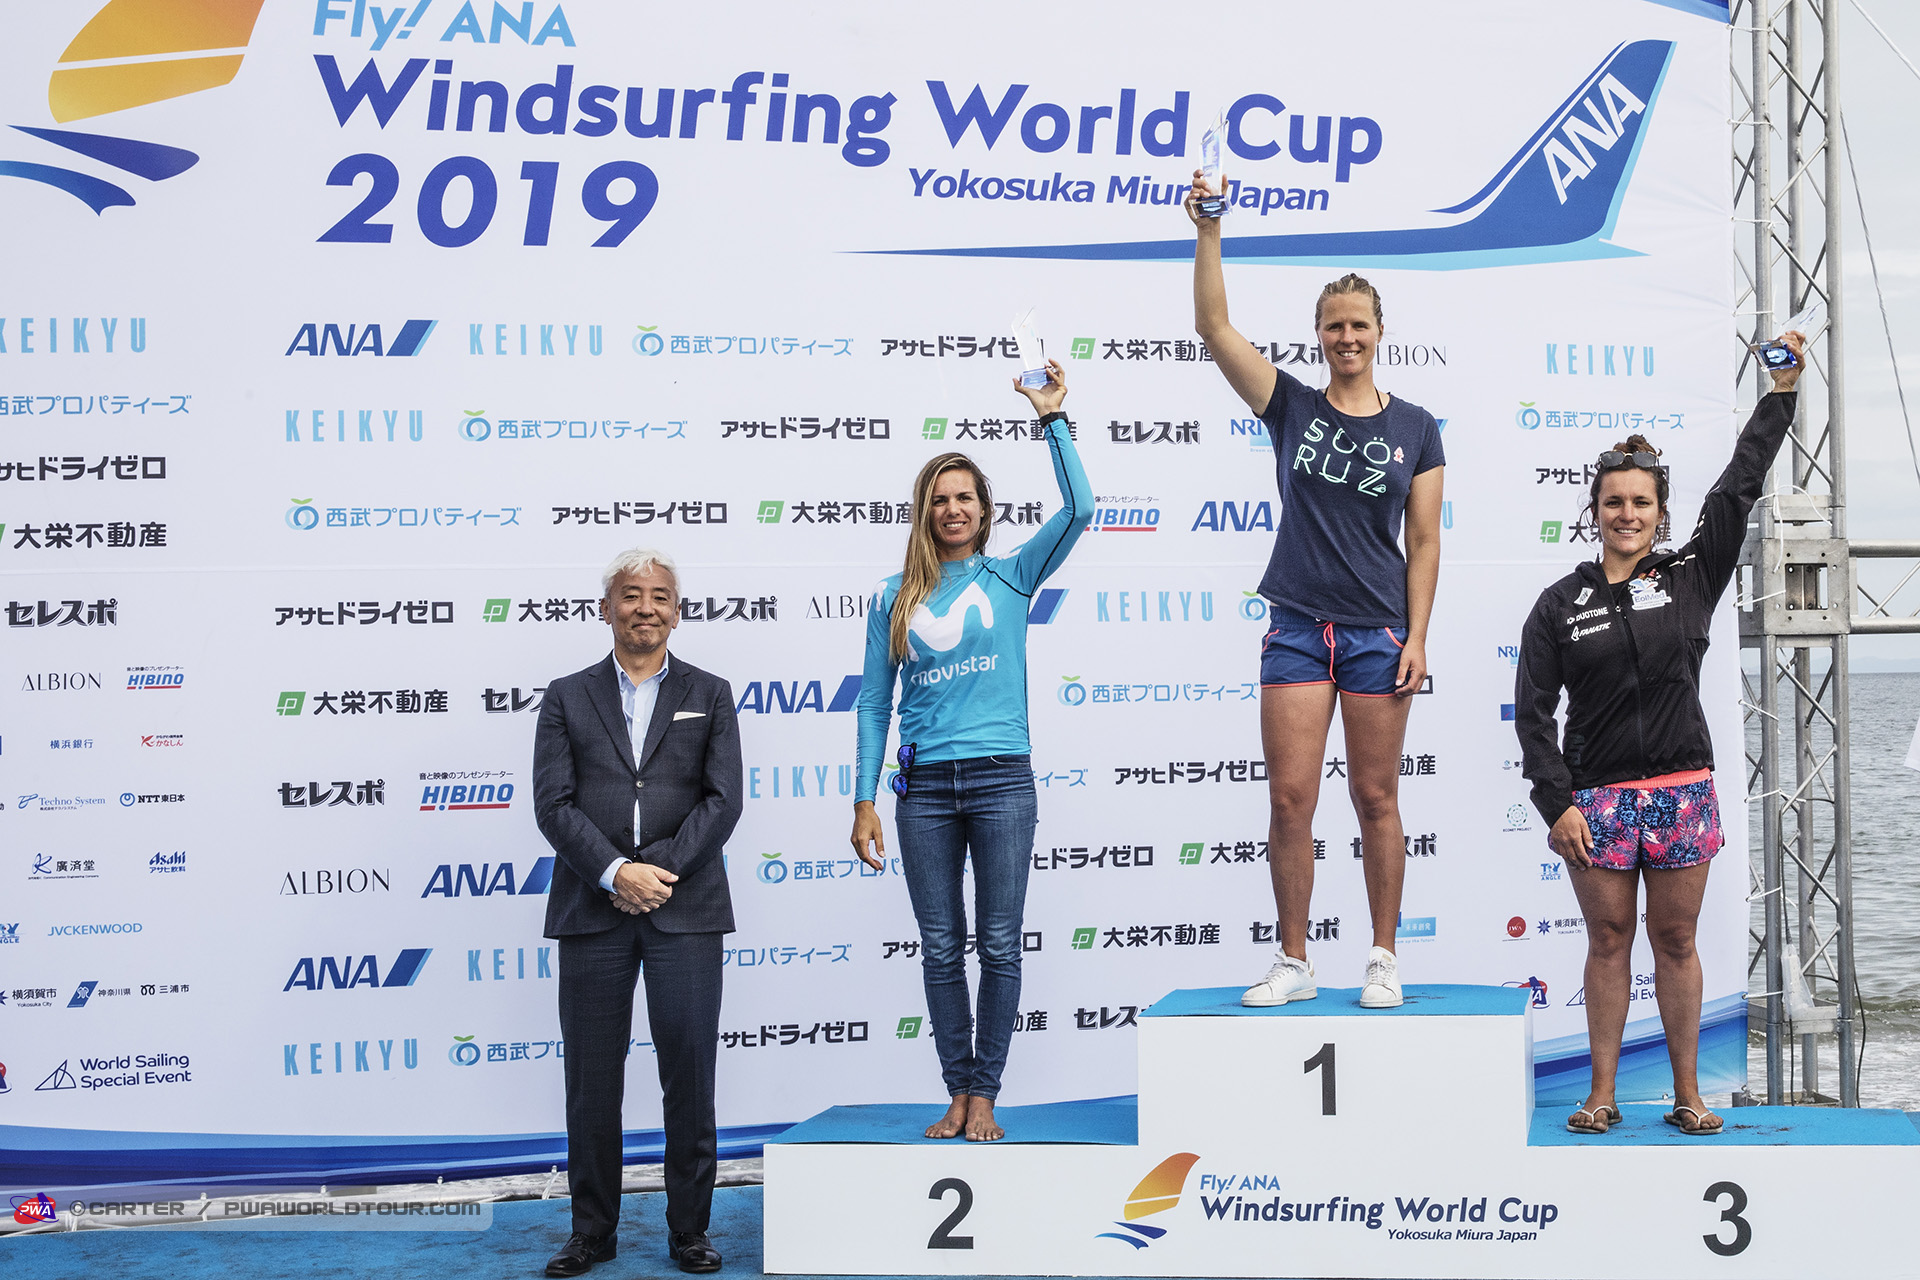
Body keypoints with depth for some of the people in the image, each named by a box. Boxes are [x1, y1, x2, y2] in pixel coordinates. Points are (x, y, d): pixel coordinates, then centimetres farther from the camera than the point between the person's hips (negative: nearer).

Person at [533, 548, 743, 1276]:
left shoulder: (709, 695, 11)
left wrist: (660, 870, -11)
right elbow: (553, 804, 0)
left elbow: (723, 800, 1)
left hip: (684, 908, 0)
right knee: (592, 1077, 4)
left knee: (689, 1070, 0)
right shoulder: (567, 698, 11)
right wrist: (616, 874, -13)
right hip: (592, 909, 1)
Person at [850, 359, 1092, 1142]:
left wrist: (1053, 420, -10)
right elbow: (874, 704, 8)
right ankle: (957, 1093, 14)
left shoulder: (1011, 576, 6)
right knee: (941, 947, 5)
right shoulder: (895, 598, 9)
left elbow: (1077, 509, -7)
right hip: (925, 785, 1)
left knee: (999, 945, 0)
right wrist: (864, 802, 3)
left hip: (1001, 778, -1)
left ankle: (985, 1095, 8)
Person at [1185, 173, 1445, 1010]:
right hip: (1297, 626, 1)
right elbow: (1213, 329, -5)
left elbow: (1423, 543, 3)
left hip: (1378, 629, -1)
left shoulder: (1415, 429, 5)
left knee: (1375, 799, 4)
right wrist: (1208, 232, -14)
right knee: (1290, 799, -1)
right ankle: (1294, 964, 9)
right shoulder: (1293, 408, 5)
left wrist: (1417, 637, -4)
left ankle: (1383, 960, 15)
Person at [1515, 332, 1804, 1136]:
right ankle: (1603, 1094, 14)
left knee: (1675, 942, 7)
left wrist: (1782, 392, 1)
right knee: (1609, 942, 6)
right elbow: (1533, 710, -2)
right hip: (1597, 795, -1)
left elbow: (1739, 488, 3)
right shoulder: (1560, 604, 2)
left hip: (1681, 790, 1)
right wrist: (1556, 802, -9)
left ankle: (1687, 1095, 16)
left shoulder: (1691, 578, 5)